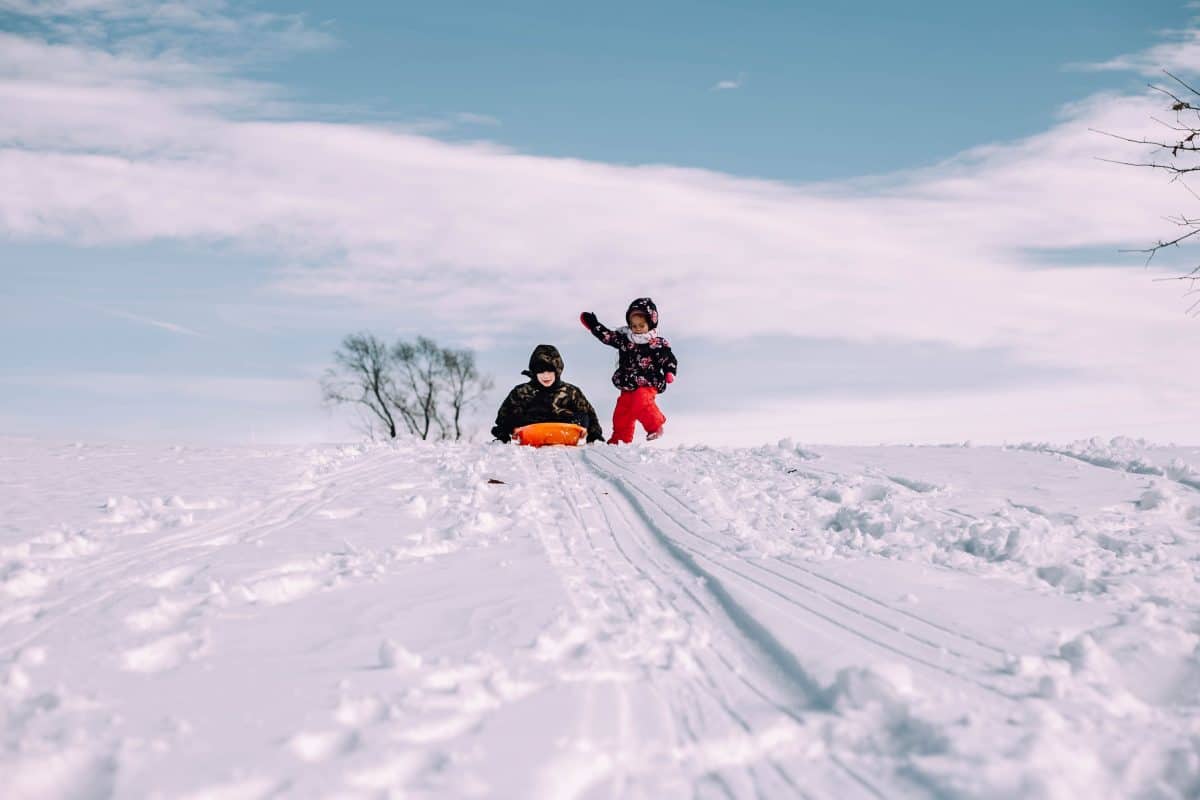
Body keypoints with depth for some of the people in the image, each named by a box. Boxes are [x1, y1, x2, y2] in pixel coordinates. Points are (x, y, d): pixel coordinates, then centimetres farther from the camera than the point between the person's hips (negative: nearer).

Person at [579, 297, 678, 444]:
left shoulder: (658, 344, -5)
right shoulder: (624, 339, 5)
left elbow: (669, 359, -3)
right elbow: (606, 336, 8)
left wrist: (669, 373, -21)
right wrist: (593, 325, 2)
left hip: (648, 384, -5)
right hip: (628, 386, 5)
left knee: (641, 401, -31)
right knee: (622, 412, 3)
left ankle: (655, 426, -9)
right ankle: (620, 439, 20)